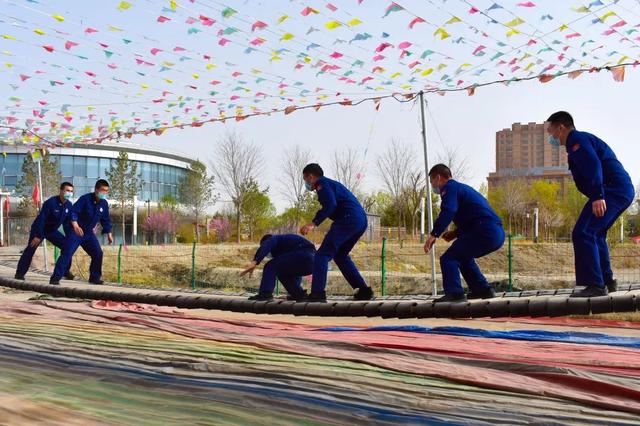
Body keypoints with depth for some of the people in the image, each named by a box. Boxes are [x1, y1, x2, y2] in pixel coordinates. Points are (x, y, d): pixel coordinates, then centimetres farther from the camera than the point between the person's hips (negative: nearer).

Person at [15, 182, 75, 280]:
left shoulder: (69, 205, -8)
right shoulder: (50, 202, -28)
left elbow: (67, 222, 4)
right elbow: (40, 219, -28)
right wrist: (38, 236, -29)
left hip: (53, 231, 6)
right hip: (39, 229, -6)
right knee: (31, 249, -13)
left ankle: (66, 271, 4)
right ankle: (20, 273, -3)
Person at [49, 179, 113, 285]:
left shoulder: (104, 204, 0)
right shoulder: (85, 199, -19)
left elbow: (106, 220, 13)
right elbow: (73, 212, -26)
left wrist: (109, 234, 12)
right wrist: (75, 226, -40)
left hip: (88, 232, 6)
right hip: (75, 230, -6)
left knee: (98, 253, 2)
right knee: (67, 253, -15)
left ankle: (95, 277, 16)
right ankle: (55, 278, -12)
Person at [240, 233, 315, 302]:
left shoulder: (273, 239, 15)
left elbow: (265, 247, -11)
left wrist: (254, 262, -25)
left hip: (302, 255, -9)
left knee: (271, 266, -2)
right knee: (284, 272, 27)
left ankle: (265, 294, -15)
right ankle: (299, 294, 18)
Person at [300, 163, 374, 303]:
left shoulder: (322, 184, 0)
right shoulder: (331, 183, 29)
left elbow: (331, 204, -17)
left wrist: (314, 223, -21)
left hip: (349, 219, -10)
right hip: (361, 221, 10)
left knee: (323, 254, -7)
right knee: (340, 254, 22)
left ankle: (318, 293, -16)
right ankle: (364, 290, 18)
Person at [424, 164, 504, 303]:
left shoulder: (449, 188, -1)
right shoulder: (462, 187, 30)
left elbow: (448, 212, -20)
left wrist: (434, 235, -24)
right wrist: (456, 233, 23)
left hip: (485, 232, -10)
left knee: (448, 259, -7)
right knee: (463, 257, 29)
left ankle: (454, 293, -17)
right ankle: (483, 290, 27)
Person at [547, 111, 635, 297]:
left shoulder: (577, 140, -7)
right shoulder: (581, 140, 26)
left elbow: (593, 166, -23)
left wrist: (598, 196, -33)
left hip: (612, 190, -11)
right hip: (623, 191, 11)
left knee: (582, 234, -16)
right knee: (594, 235, 23)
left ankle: (596, 285, -18)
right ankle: (607, 281, 28)